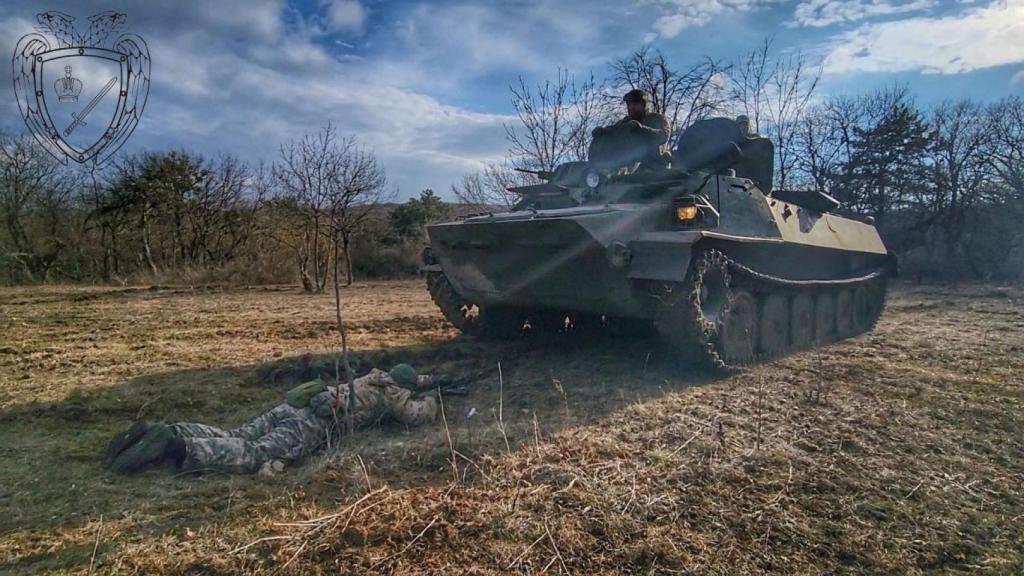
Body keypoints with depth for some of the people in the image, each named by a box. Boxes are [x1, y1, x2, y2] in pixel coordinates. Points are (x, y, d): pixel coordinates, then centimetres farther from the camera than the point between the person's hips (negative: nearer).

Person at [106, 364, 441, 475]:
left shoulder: (375, 377, 35)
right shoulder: (392, 393, 12)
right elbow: (418, 416, 6)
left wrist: (426, 380, 61)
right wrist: (430, 400, 27)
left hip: (291, 408, 8)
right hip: (313, 424, -8)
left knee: (230, 439, 0)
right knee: (252, 456, -23)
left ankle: (158, 431, -14)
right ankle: (178, 446, -40)